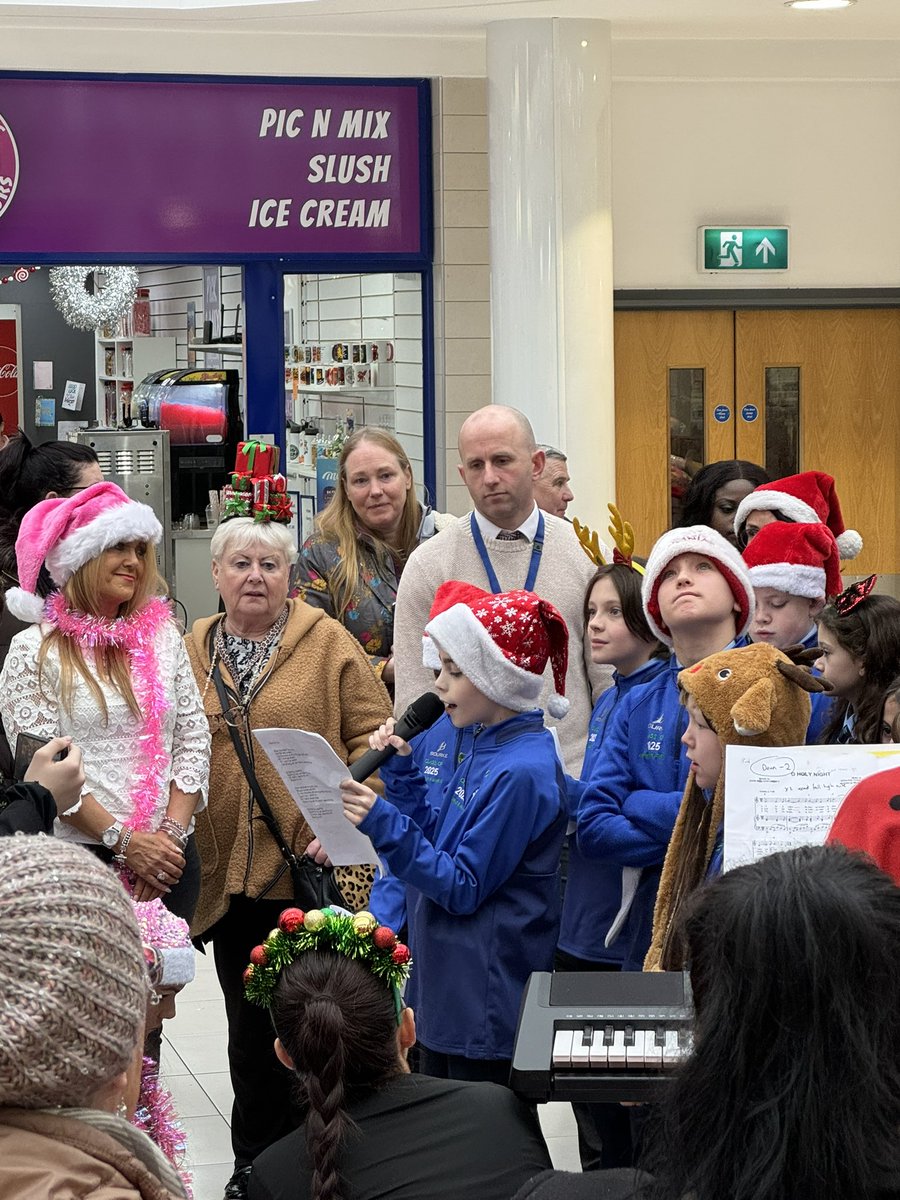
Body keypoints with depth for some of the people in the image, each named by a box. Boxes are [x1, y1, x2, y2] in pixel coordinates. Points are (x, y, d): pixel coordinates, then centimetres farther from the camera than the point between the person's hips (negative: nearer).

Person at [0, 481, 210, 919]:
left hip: (169, 853, 4)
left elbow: (193, 740, 9)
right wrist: (124, 841, -12)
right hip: (76, 861, -4)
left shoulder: (162, 636, 11)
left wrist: (172, 832, -5)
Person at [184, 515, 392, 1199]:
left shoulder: (327, 642, -1)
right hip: (231, 877, 3)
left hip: (315, 868, -3)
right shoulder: (191, 651, 8)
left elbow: (374, 735, -3)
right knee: (250, 1028, 11)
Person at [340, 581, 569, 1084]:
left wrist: (383, 823, -24)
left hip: (488, 1000, -10)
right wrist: (401, 770, 6)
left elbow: (463, 888, -19)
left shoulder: (522, 772, -20)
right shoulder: (487, 750, 10)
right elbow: (438, 841, 15)